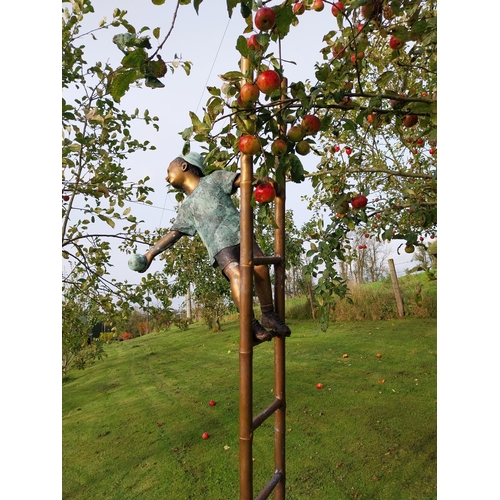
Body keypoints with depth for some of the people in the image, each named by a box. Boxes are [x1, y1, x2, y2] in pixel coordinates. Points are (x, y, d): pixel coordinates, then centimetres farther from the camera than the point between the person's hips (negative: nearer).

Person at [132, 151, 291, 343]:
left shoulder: (215, 178, 19)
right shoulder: (186, 207, 25)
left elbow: (241, 180, 8)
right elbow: (173, 233, 23)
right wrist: (150, 253, 16)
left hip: (240, 232, -1)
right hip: (220, 244, 1)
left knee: (261, 268, -20)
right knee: (236, 274, -26)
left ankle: (269, 315, -3)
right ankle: (252, 325, -25)